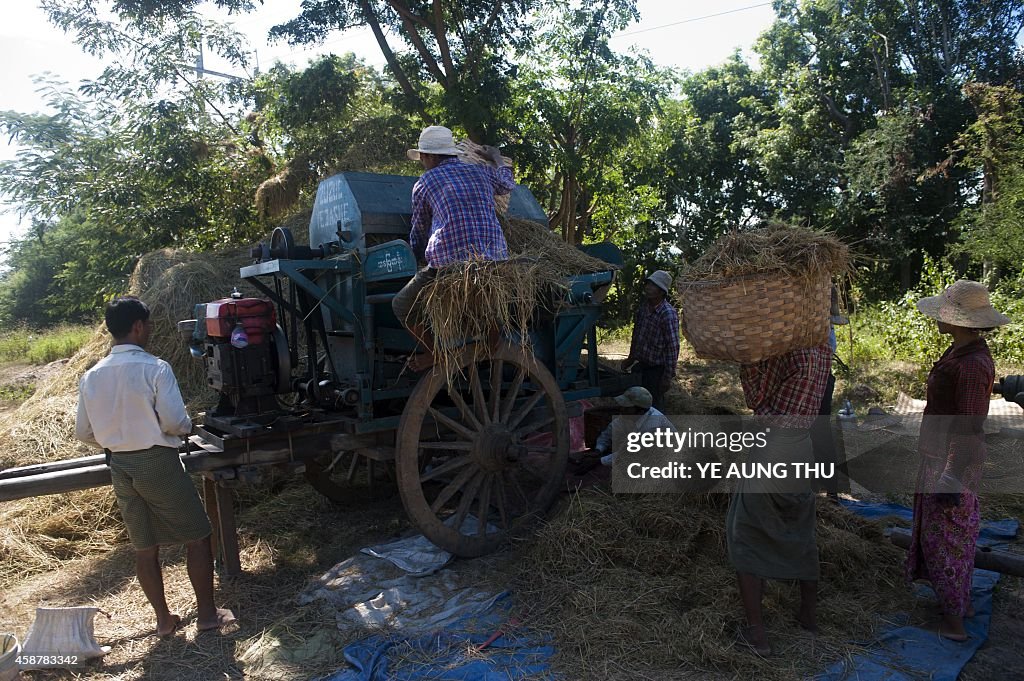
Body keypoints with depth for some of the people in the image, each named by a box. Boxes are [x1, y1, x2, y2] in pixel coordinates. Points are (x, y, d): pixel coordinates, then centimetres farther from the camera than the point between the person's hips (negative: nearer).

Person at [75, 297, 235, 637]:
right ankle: (207, 614, 15)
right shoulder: (154, 368, -15)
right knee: (197, 536, 8)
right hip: (158, 463, -6)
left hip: (120, 468, 6)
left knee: (144, 546, 15)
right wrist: (188, 426, 4)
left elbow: (83, 433, 8)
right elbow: (175, 422, -18)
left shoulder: (91, 376, 3)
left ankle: (163, 618, 26)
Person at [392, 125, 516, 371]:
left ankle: (436, 352, 6)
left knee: (402, 306, 13)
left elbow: (418, 237, 19)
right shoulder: (481, 172, 19)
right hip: (495, 262, 4)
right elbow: (507, 183, 43)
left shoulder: (423, 184, 11)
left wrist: (421, 256, 39)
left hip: (449, 264, -4)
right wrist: (497, 158, 61)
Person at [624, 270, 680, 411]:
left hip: (655, 369, -7)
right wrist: (631, 357, 20)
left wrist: (668, 376, -21)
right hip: (640, 365, 7)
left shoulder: (668, 314, -22)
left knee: (654, 406, 4)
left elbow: (673, 347, -22)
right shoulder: (644, 305, 1)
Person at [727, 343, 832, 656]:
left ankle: (756, 632, 11)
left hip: (770, 451, -7)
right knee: (802, 536, 23)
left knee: (744, 538, 6)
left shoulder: (790, 353, -18)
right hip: (803, 451, 8)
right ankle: (809, 616, 38)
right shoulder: (823, 349, 4)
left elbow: (755, 398, -11)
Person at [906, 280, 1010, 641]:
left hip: (952, 462, -10)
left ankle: (954, 615, 18)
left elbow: (969, 429, -25)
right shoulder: (959, 353, 4)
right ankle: (961, 601, 37)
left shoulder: (971, 365, -26)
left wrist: (953, 478, -20)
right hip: (940, 456, 10)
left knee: (947, 535, 4)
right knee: (952, 533, 21)